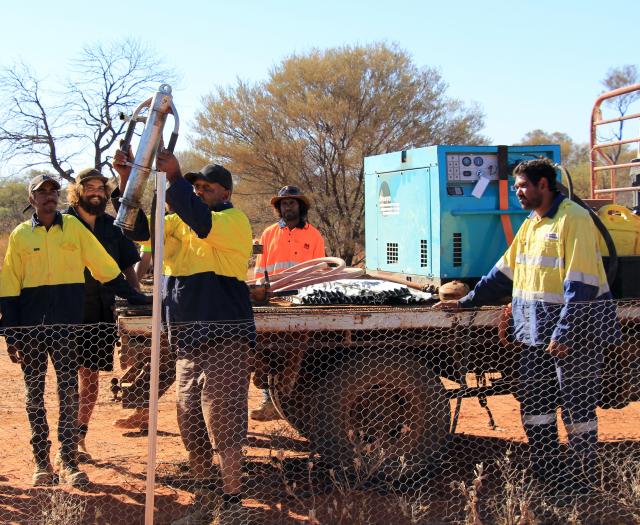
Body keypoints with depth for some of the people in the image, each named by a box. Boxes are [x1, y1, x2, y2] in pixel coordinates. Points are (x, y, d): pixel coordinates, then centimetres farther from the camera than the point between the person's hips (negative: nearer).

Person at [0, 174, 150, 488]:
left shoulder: (73, 228, 4)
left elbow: (104, 267, 6)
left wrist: (133, 296, 3)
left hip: (67, 322, -1)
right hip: (30, 326, 1)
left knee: (69, 392, -2)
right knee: (34, 394, 6)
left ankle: (68, 462, 5)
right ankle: (41, 461, 16)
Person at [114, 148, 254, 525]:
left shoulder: (235, 221, -5)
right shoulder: (178, 223, 16)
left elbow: (203, 223, -25)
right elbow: (140, 229, 4)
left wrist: (175, 177, -25)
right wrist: (127, 181, -7)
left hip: (225, 338, -7)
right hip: (187, 341, 7)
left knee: (224, 424, -5)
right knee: (191, 426, 12)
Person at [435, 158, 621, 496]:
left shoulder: (573, 219, -13)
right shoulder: (531, 224, 15)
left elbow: (582, 284, -19)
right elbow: (505, 271, 21)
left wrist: (565, 332, -23)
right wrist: (467, 302, 18)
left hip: (574, 330, -9)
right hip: (536, 330, 9)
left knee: (577, 405, 1)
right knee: (534, 403, 11)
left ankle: (582, 478, 13)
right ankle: (548, 474, 22)